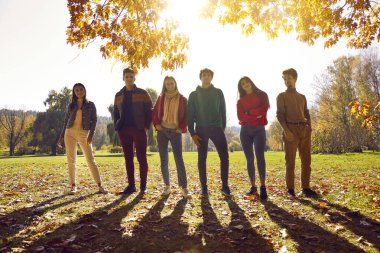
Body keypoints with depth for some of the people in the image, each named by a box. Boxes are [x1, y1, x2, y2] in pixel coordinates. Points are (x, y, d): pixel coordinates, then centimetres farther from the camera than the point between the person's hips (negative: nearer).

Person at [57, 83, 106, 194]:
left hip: (84, 134, -2)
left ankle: (100, 186, -5)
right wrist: (61, 137, 12)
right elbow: (66, 121, 15)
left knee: (91, 160, -6)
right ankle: (73, 186, 10)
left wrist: (91, 134, -13)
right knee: (71, 161, 2)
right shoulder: (71, 105, 12)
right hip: (70, 133, 3)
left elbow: (94, 120, 0)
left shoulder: (90, 105, 6)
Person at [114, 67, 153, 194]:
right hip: (124, 130, 4)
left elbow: (149, 111, 0)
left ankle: (143, 185, 8)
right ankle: (131, 185, 14)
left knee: (141, 158, -1)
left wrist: (146, 126, -9)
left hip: (139, 129, -4)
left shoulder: (142, 93, 3)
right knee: (128, 159, 6)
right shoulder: (118, 95, 15)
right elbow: (116, 113, 19)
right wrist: (117, 127, 7)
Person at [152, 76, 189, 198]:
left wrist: (182, 128, -7)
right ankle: (167, 186, 15)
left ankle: (184, 187, -3)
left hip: (175, 132, -2)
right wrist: (156, 124, 0)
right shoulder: (161, 98, 7)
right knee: (163, 160, 5)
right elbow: (155, 112, 14)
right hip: (162, 131, 3)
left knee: (179, 159, -8)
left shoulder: (182, 99, 1)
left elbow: (186, 115, 3)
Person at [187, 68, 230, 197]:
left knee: (224, 157, -5)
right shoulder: (194, 94, 8)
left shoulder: (218, 92, 10)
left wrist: (223, 127, 0)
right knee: (202, 158, 2)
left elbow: (223, 111, 9)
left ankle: (225, 185, 6)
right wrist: (192, 133, -4)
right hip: (201, 129, 0)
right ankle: (204, 187, 11)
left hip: (216, 128, 1)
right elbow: (190, 114, 4)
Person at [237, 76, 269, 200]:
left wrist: (248, 113, -3)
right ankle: (253, 186, 7)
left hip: (259, 129, -2)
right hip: (245, 130, 3)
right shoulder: (240, 101, 16)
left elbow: (264, 110, -6)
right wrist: (255, 116, -9)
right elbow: (240, 117, 1)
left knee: (259, 156, -16)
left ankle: (263, 187, -14)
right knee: (249, 159, 1)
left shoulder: (262, 95, 12)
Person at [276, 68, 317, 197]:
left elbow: (307, 114, 21)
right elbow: (280, 115, -4)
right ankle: (290, 189, 1)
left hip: (304, 130, 5)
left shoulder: (302, 97, 22)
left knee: (306, 160, 3)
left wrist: (309, 128, 5)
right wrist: (286, 130, -16)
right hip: (291, 129, -5)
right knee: (290, 161, -4)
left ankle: (306, 187, 10)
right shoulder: (282, 96, 7)